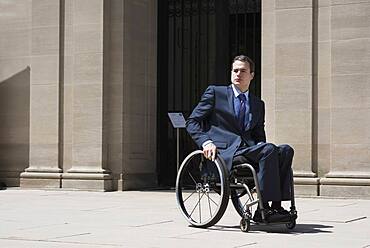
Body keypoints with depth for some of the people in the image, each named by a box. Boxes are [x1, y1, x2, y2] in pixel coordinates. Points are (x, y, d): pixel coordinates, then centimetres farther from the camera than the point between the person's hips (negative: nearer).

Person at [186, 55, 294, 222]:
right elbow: (192, 122, 5)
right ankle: (264, 208, -30)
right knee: (269, 150, -29)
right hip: (224, 150, -5)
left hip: (248, 149, 5)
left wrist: (260, 145, -1)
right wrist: (206, 142, -14)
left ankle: (276, 206, -27)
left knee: (286, 151, -21)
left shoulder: (258, 104, 24)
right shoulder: (215, 92, 11)